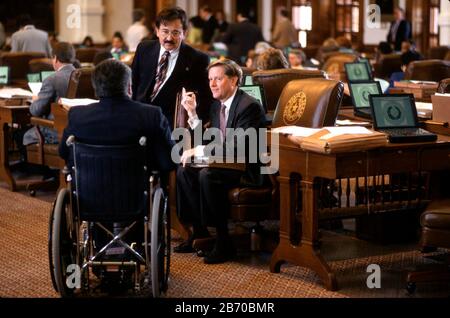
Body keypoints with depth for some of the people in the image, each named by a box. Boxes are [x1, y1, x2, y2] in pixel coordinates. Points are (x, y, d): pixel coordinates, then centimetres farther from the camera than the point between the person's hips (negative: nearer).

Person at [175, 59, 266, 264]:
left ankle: (224, 241, -23)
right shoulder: (217, 105, 12)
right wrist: (192, 112, 2)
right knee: (184, 171, -9)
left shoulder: (249, 106, -16)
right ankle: (199, 232, -1)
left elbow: (237, 147, -26)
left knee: (207, 176, -31)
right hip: (226, 164, 9)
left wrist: (198, 150, -25)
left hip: (248, 170, -9)